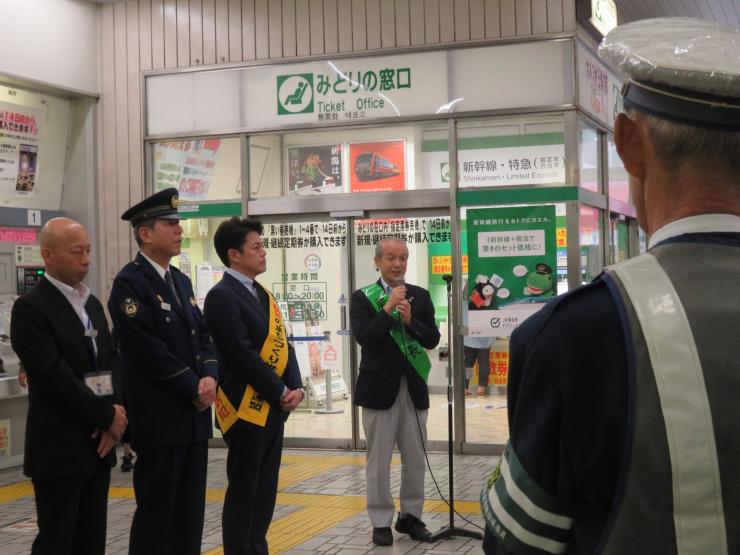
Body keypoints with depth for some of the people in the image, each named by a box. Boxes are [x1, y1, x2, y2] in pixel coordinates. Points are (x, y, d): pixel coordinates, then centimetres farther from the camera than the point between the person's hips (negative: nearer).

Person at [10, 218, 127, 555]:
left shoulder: (92, 304, 14)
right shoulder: (31, 308, -11)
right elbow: (53, 376, -18)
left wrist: (112, 417, -5)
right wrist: (107, 416, -13)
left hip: (98, 443, 7)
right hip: (58, 449, -7)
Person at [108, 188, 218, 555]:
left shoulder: (181, 281, 15)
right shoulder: (129, 283, -12)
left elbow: (203, 336, 13)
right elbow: (149, 351, -19)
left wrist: (210, 377, -6)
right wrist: (194, 390, -13)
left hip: (194, 415, 8)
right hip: (159, 418, -8)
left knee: (191, 511, 12)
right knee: (156, 511, 0)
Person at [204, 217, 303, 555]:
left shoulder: (263, 295, 15)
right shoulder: (222, 296, -13)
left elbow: (282, 344, 14)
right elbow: (242, 355, -19)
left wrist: (296, 387, -1)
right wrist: (281, 392, -14)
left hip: (272, 408, 8)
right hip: (247, 409, -8)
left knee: (264, 492, 13)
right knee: (243, 492, 1)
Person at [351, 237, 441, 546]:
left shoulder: (421, 296, 6)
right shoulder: (362, 298, -3)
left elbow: (432, 340, 0)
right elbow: (363, 337, -16)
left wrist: (409, 319, -15)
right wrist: (389, 308, -19)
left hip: (413, 387, 3)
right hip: (379, 387, -3)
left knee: (415, 459, 9)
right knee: (379, 460, 3)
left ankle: (411, 516, 22)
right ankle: (381, 522, 12)